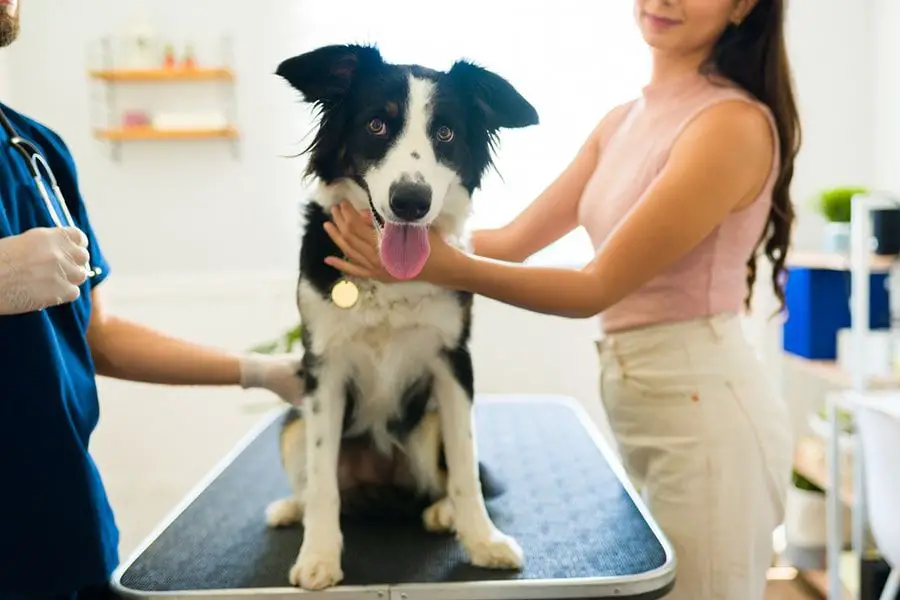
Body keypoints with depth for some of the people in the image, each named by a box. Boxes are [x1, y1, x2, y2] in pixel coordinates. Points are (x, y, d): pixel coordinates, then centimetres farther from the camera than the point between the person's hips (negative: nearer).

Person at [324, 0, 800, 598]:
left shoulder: (733, 122, -17)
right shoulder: (624, 122, 9)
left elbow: (597, 287, -19)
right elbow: (515, 240, 9)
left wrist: (446, 267, -27)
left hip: (704, 414, -8)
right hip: (644, 408, 8)